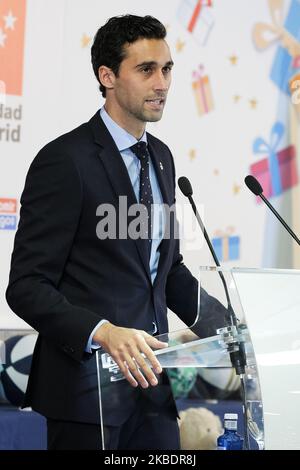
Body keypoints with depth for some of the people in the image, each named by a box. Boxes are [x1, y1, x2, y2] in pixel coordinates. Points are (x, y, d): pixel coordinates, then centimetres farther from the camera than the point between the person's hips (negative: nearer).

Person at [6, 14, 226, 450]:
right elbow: (26, 287, -15)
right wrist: (105, 333, -28)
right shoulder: (65, 160, -12)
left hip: (149, 378, 7)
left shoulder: (160, 156, 12)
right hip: (87, 386, -7)